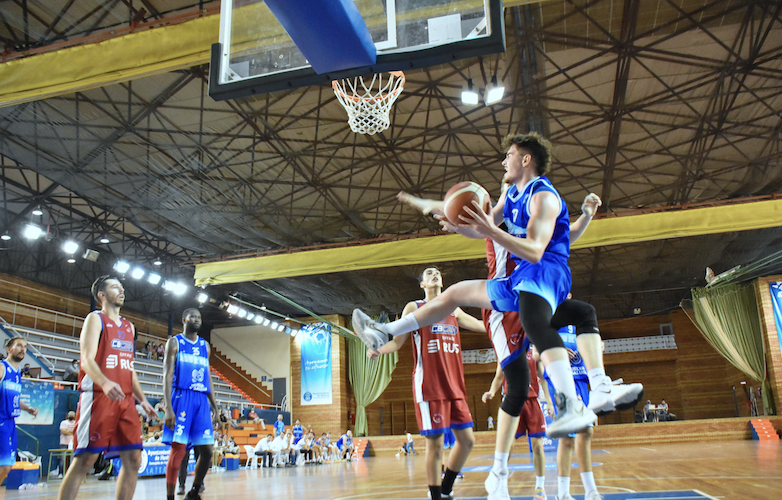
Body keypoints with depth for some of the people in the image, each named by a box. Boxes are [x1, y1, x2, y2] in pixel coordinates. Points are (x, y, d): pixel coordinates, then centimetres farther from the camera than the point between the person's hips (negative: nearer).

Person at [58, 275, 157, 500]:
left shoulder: (129, 327, 20)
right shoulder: (95, 319, 0)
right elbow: (87, 359, -13)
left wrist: (143, 400, 15)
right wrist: (105, 382, -32)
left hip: (125, 399, 7)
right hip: (98, 397, -7)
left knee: (133, 460, 3)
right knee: (84, 461, -7)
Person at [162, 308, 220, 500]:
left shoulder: (205, 345, 18)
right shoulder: (175, 342, 3)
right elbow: (167, 375, -5)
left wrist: (214, 405, 14)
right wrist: (168, 408, -15)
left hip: (202, 401, 5)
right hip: (181, 398, -5)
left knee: (206, 451, 2)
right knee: (178, 450, -7)